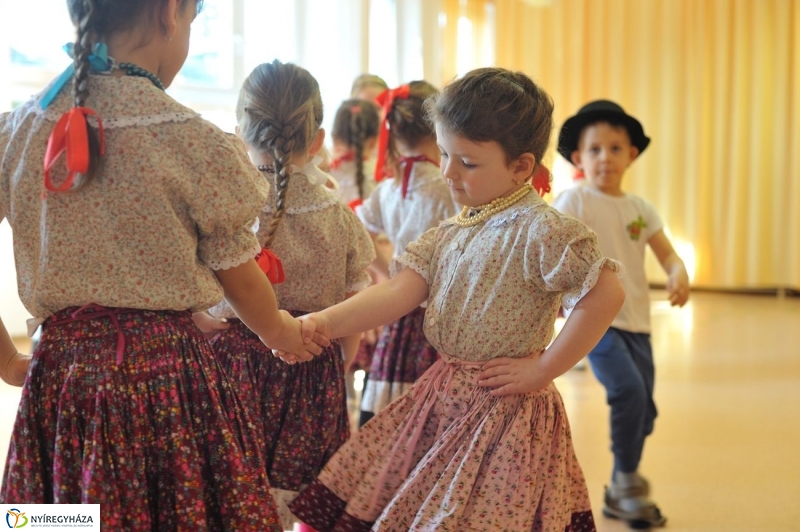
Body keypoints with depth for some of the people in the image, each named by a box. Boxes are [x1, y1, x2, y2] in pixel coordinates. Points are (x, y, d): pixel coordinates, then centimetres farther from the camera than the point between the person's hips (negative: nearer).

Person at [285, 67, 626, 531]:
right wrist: (322, 324, -15)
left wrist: (542, 371, -17)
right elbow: (398, 293, 0)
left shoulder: (541, 230, -15)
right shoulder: (451, 232, 8)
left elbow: (607, 295, -23)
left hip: (503, 409, -7)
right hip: (442, 404, 7)